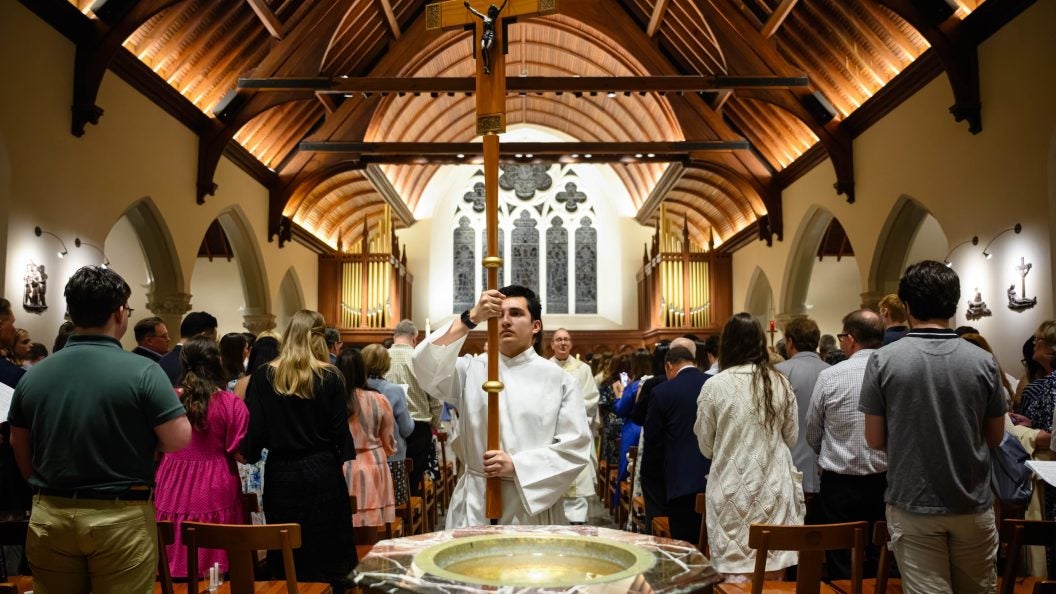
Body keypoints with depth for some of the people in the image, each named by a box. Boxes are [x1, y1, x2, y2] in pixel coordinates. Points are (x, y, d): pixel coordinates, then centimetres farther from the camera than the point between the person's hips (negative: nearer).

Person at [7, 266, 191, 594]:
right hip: (121, 517, -4)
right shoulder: (142, 371, -14)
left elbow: (20, 450, 11)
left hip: (49, 516, 5)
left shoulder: (33, 375, 1)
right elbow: (179, 441, -15)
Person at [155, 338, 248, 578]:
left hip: (173, 487, 3)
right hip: (213, 490, -3)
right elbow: (240, 453, -9)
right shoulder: (230, 402, -10)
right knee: (213, 576, 7)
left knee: (174, 560, 14)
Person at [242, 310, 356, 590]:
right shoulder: (330, 377, -8)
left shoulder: (264, 376, -5)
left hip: (281, 474, 1)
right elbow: (340, 430, -5)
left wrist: (251, 454, 13)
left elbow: (254, 430, -5)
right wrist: (341, 458, 12)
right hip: (322, 473, -1)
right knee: (328, 551, 9)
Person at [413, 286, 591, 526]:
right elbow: (427, 367, -14)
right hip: (475, 502, 1)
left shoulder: (558, 379, 1)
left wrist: (516, 465, -15)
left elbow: (575, 447, -5)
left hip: (534, 505, 0)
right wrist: (471, 318, -22)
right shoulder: (471, 369, 5)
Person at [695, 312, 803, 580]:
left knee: (736, 578, 3)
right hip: (774, 489, 3)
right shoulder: (781, 383, 0)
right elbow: (791, 438, 11)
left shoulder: (714, 386, -8)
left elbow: (706, 447, 1)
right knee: (772, 577, 10)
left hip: (733, 491, -3)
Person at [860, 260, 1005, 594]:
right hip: (973, 505, 2)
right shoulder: (982, 361, -6)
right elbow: (995, 437, 4)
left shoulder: (884, 360, -12)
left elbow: (875, 440, -6)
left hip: (913, 505, -2)